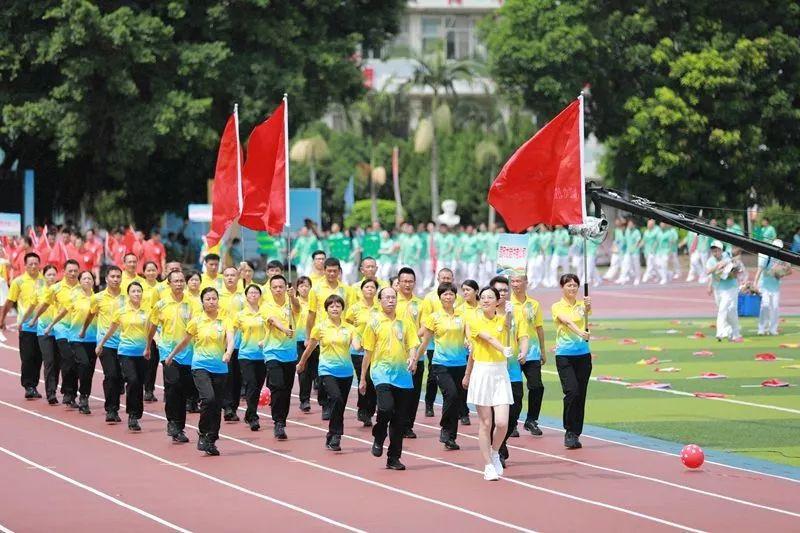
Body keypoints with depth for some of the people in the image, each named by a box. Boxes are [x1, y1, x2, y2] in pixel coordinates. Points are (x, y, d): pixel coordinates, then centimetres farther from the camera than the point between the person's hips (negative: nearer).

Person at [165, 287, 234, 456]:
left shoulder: (225, 321, 3)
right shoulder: (196, 321, 1)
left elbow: (230, 340, -11)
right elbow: (184, 342, 15)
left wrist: (228, 353, -32)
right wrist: (171, 356, 24)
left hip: (220, 368, 2)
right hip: (200, 366, -2)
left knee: (217, 406, 4)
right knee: (208, 398, -23)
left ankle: (211, 441, 16)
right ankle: (203, 434, -8)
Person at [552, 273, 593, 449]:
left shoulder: (582, 305, 8)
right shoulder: (557, 307, 0)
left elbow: (586, 316, -15)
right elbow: (567, 321, -19)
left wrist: (588, 307, -39)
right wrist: (579, 332, -39)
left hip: (583, 354, 3)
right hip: (564, 354, -3)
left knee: (581, 395, 3)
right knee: (572, 392, -17)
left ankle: (575, 434, 11)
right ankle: (569, 431, -6)